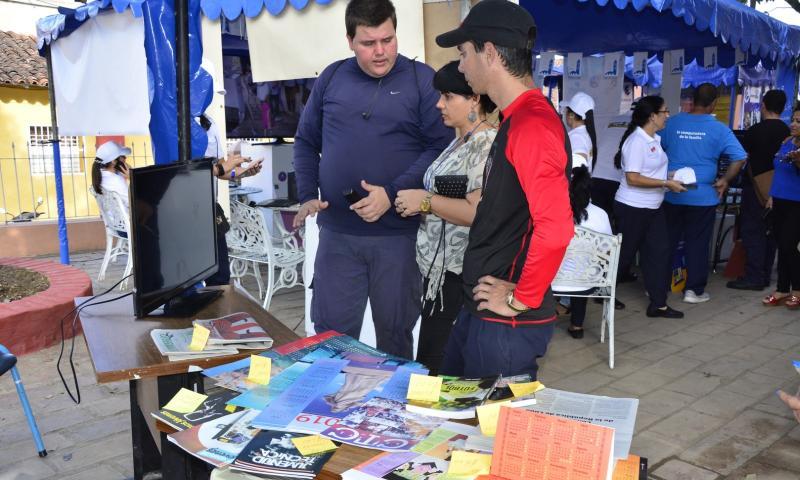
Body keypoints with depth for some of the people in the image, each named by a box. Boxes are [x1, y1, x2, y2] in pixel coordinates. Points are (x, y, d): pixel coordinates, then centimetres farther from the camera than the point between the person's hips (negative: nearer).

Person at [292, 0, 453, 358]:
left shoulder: (422, 80, -2)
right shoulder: (331, 78, 8)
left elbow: (442, 146, -8)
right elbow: (306, 141, 14)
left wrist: (393, 194, -17)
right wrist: (307, 195, -1)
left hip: (399, 233, -2)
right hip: (337, 232, 3)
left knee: (395, 330, 12)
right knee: (331, 332, 9)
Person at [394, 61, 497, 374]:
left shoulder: (486, 145, -15)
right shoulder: (458, 143, 15)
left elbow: (478, 211, -25)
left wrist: (425, 201, -18)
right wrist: (413, 201, 9)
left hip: (458, 276, -10)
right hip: (437, 270, 10)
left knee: (444, 372, -2)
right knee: (430, 365, 17)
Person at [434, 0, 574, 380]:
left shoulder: (531, 123, -21)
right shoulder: (515, 119, 12)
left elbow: (555, 228, -31)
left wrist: (521, 300, -20)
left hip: (507, 322, -10)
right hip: (480, 310, 10)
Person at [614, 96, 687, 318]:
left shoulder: (655, 139, 9)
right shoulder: (636, 141, -19)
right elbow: (633, 178, -24)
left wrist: (670, 179, 7)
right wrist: (667, 183, -22)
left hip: (653, 207, 9)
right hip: (633, 207, -8)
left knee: (659, 251, 5)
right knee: (625, 253, 5)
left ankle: (658, 304, 11)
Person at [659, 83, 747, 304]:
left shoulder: (673, 122, 0)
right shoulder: (718, 129, -7)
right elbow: (740, 158, -12)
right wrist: (724, 181, -1)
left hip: (671, 194, 2)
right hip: (703, 196, -2)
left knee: (667, 241, 13)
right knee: (697, 244, 8)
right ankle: (694, 290, 13)